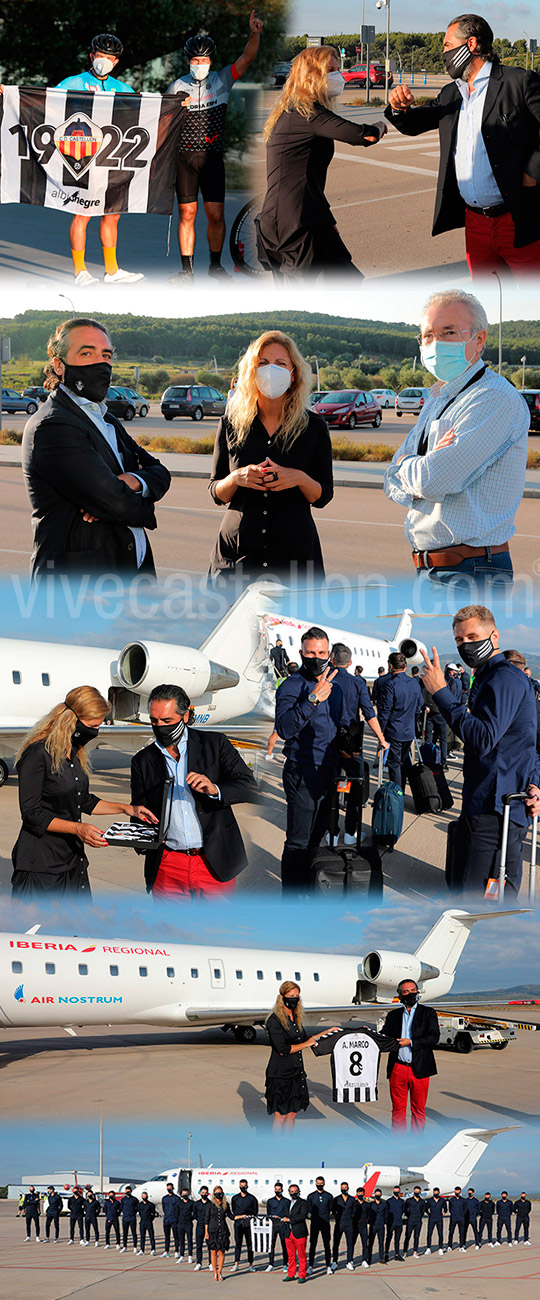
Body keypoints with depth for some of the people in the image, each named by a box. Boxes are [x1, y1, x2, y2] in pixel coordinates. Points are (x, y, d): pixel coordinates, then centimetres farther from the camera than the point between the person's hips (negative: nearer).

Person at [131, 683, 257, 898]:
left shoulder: (215, 744, 3)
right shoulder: (142, 761, 9)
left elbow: (250, 789, -3)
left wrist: (214, 790, -22)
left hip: (215, 864, -2)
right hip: (167, 868, 2)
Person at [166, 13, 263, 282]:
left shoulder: (221, 80, 4)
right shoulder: (177, 87, 4)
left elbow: (246, 59, -5)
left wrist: (255, 34, -20)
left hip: (213, 157, 0)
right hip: (184, 157, 0)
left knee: (216, 215, -2)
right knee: (186, 214, 0)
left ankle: (215, 265, 14)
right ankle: (187, 269, 6)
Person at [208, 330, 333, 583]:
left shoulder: (314, 427, 4)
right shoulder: (231, 423, 6)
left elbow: (323, 497, 7)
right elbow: (217, 494, 9)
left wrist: (300, 479, -13)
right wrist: (236, 478, -12)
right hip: (237, 550, 1)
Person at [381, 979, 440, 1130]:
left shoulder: (428, 1013, 5)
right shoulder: (393, 1015, 13)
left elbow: (434, 1037, -6)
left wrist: (410, 1042, -15)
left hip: (419, 1069, -2)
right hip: (398, 1069, 2)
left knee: (419, 1110, 5)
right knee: (398, 1109, 5)